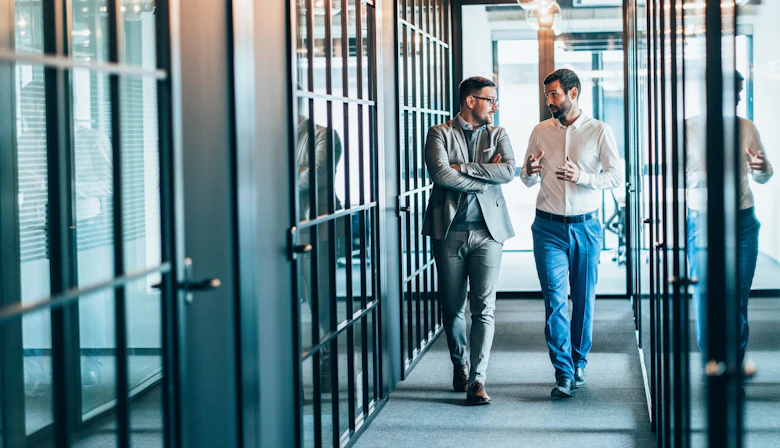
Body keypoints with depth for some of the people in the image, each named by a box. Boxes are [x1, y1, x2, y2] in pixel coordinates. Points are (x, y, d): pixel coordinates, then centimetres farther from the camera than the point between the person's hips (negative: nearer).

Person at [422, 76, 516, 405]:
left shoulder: (497, 135, 11)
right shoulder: (440, 134, 3)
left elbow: (509, 170, -7)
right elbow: (440, 173, -14)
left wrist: (463, 168, -11)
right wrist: (485, 177, -8)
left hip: (487, 230, 1)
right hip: (449, 230, -1)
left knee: (484, 307, -7)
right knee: (452, 306, 8)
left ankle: (477, 379, -7)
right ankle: (459, 363, 30)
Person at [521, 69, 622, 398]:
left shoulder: (600, 131, -1)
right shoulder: (540, 131, 7)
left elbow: (616, 177, -3)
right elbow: (528, 181, 13)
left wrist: (582, 176, -19)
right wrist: (530, 172, -11)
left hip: (585, 225, -1)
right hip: (549, 226, 1)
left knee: (584, 299, 7)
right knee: (555, 299, -8)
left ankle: (579, 364, 23)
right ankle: (564, 374, -8)